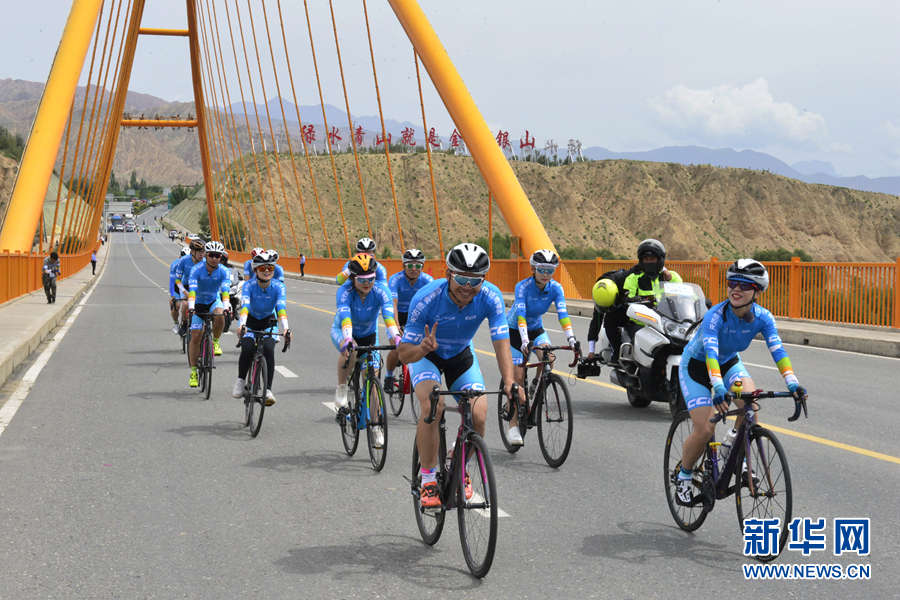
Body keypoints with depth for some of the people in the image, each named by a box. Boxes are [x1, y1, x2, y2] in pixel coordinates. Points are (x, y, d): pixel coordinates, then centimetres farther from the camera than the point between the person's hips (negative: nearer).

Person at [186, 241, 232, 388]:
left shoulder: (224, 272, -17)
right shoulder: (196, 270, -22)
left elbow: (225, 290, -29)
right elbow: (192, 290, -32)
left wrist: (226, 306, -46)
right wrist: (191, 307, -47)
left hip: (214, 301, 1)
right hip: (199, 303, -1)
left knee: (220, 315, -35)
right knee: (195, 336, -9)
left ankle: (215, 341, -8)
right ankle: (194, 371, 1)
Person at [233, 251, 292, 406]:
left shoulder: (278, 286, -21)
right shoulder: (249, 285, -23)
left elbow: (281, 307, -35)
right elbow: (245, 305, -38)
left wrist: (286, 328, -52)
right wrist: (242, 325, -56)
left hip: (268, 322, 0)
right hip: (251, 321, 0)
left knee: (268, 350, -26)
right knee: (247, 349, -27)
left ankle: (268, 390, -21)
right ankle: (240, 381, -3)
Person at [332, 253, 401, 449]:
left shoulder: (380, 290, -27)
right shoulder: (344, 291, -31)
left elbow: (388, 314, -41)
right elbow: (344, 316, -47)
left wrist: (396, 337, -59)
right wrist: (347, 339, -66)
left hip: (369, 334, 2)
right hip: (342, 331, -2)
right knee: (350, 349, -38)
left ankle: (376, 426, 7)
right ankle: (341, 388, -15)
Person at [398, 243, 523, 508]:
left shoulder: (490, 297, -27)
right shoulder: (426, 299, -33)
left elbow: (502, 342, -31)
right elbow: (405, 354, -29)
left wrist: (509, 382, -48)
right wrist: (423, 348, -52)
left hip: (461, 355, 3)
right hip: (425, 354, -3)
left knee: (478, 417, -15)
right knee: (432, 406, -30)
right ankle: (428, 480, -14)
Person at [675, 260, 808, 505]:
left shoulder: (762, 317, -19)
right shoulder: (715, 316, -32)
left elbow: (777, 350, -28)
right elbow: (710, 352, -44)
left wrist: (793, 384, -42)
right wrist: (718, 389, -59)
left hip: (729, 362, 4)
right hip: (696, 366, -4)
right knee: (705, 431, -14)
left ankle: (731, 448, -2)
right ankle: (684, 476, 13)